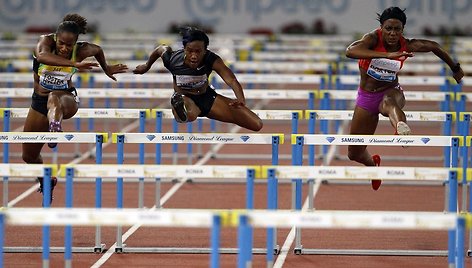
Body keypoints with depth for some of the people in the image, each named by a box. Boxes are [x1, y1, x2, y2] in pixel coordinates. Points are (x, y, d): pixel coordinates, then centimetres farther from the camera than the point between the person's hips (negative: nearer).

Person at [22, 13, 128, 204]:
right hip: (39, 102, 2)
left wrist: (106, 69, 26)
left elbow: (98, 50, 13)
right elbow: (42, 56, -43)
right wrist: (74, 64, -52)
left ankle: (55, 126, -76)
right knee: (29, 156, 10)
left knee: (54, 98, -43)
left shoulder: (81, 50, -13)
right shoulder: (46, 41, -18)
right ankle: (46, 182, 42)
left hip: (67, 98, -2)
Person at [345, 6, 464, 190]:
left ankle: (402, 127, -79)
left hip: (391, 92, -1)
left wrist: (455, 68, 19)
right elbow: (350, 51, -42)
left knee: (389, 102, -43)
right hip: (366, 97, 1)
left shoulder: (406, 45, -12)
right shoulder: (373, 38, -20)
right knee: (354, 154, 9)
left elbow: (433, 47, 8)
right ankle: (373, 164, 47)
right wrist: (387, 55, -51)